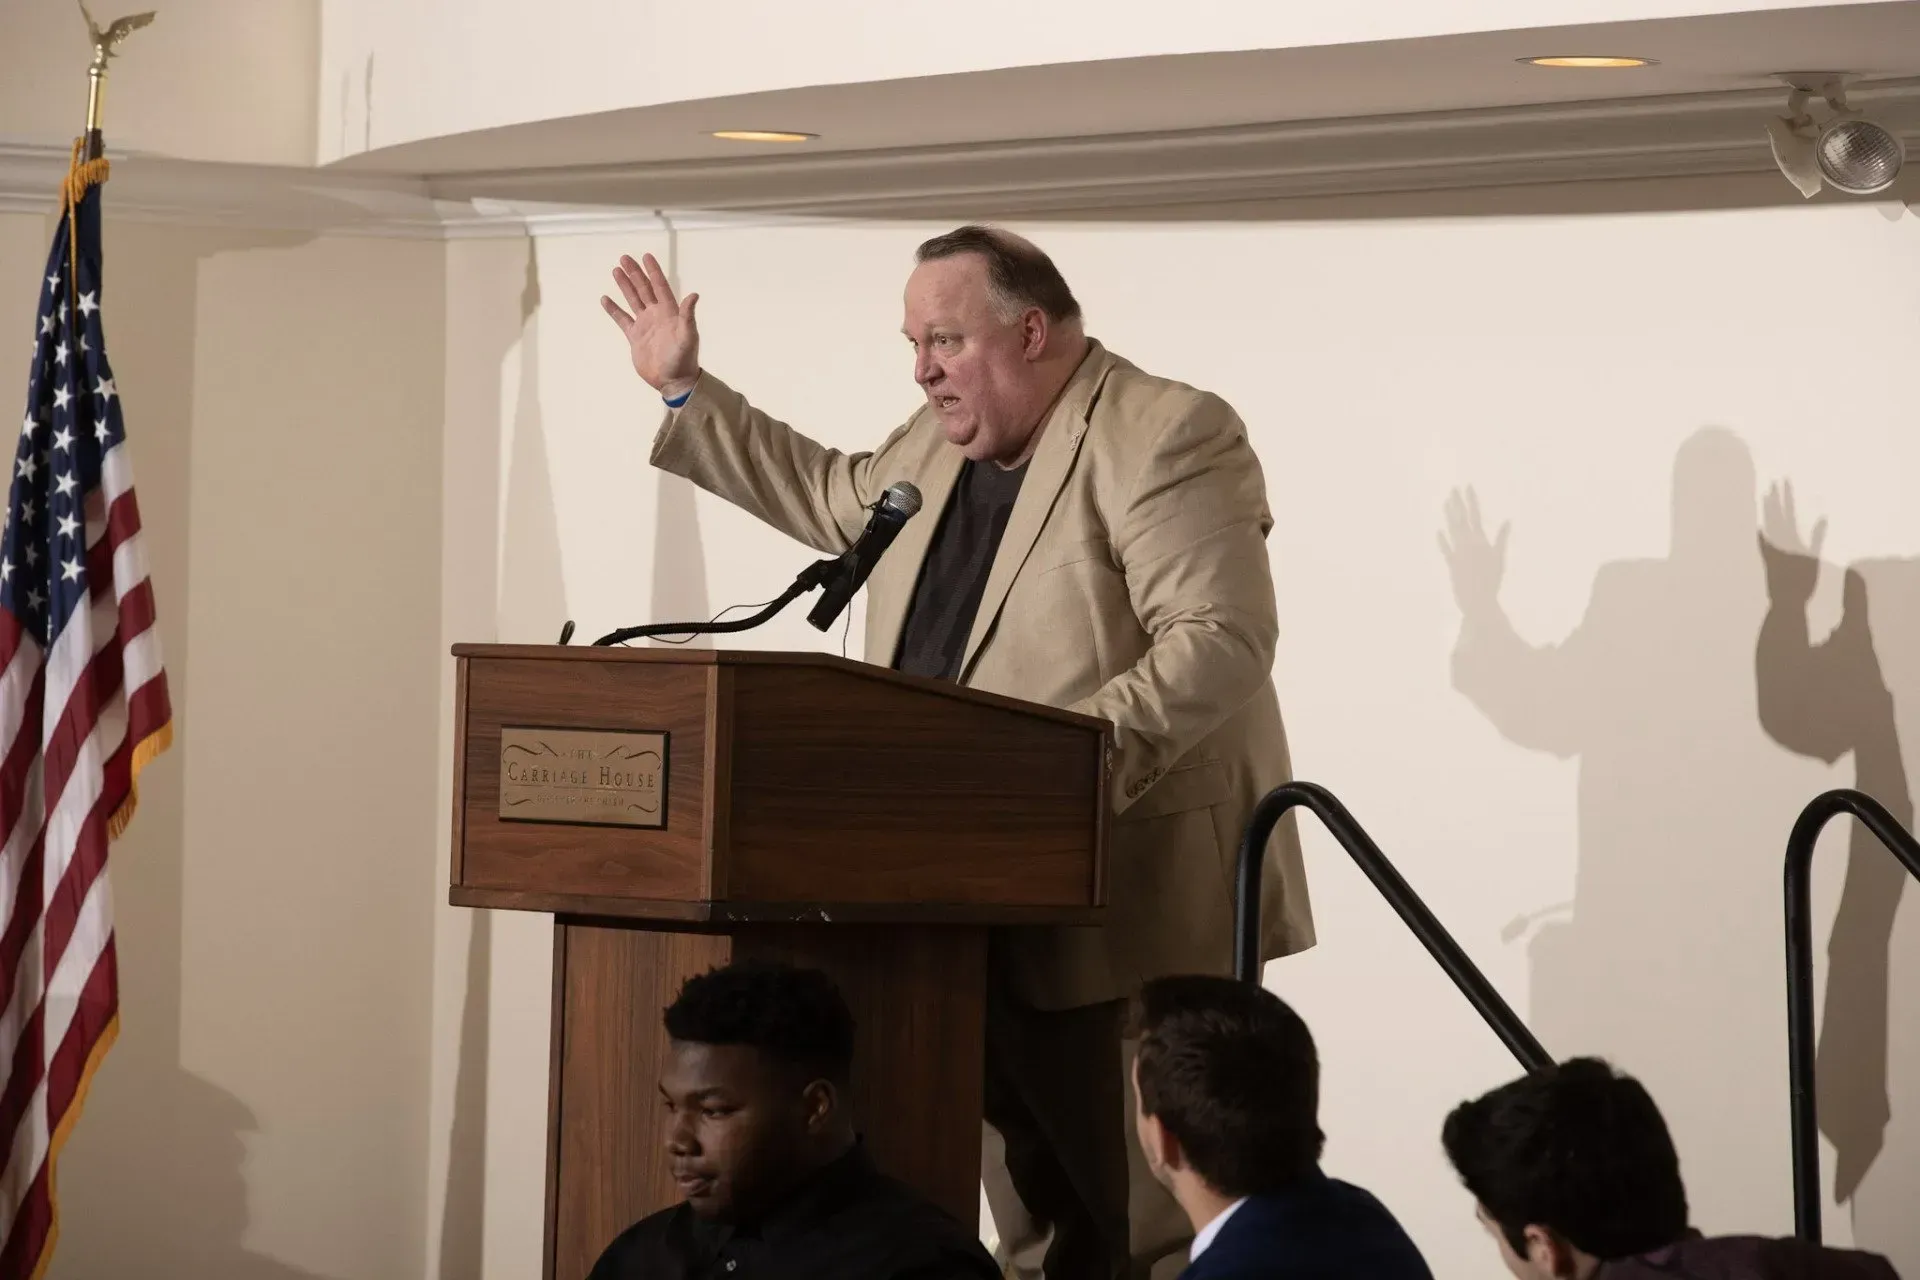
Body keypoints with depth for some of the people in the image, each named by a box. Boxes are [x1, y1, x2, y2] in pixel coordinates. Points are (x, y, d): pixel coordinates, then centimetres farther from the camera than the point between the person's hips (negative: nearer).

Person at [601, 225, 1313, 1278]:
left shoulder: (1167, 436, -13)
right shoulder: (939, 444, 16)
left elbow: (1221, 636, -21)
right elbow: (831, 499, 33)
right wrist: (686, 391, 31)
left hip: (1125, 917, -8)